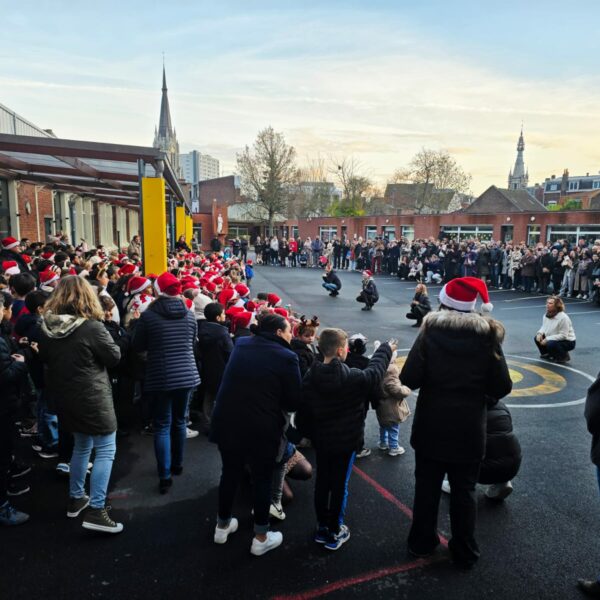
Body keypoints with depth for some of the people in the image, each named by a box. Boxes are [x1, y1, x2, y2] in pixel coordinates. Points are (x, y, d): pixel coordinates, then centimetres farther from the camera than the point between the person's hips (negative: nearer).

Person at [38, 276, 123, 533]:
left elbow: (45, 360, 12)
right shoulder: (92, 327, -21)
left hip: (65, 398, 7)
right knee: (106, 451, 3)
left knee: (81, 446, 24)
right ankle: (95, 511, -1)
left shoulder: (46, 327, -2)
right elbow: (115, 357, -11)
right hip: (92, 398, -7)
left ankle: (76, 499, 35)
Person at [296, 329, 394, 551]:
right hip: (346, 441, -4)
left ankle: (321, 528, 31)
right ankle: (334, 533, 22)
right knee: (339, 485, 9)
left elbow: (302, 412, -2)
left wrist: (309, 433, 14)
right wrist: (385, 349, 12)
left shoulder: (310, 377, -10)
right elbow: (374, 374, -3)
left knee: (322, 483, 17)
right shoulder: (352, 377, -22)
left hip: (321, 440, 4)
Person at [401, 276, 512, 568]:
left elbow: (409, 379, -17)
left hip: (430, 426, 0)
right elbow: (503, 386, -8)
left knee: (426, 486, 16)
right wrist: (482, 394, 12)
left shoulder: (430, 332, -10)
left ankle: (421, 542, 32)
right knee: (464, 491, 15)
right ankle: (464, 553, 29)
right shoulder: (487, 337, -7)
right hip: (469, 430, 0)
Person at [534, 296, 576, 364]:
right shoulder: (546, 315, -3)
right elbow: (544, 327, 10)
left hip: (567, 341, -8)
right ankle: (548, 354, 19)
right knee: (537, 338, -4)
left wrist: (547, 339, -30)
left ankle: (564, 356, -3)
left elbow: (563, 335, -28)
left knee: (551, 344, -33)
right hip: (553, 339, 8)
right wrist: (540, 333, -13)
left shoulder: (563, 317, -28)